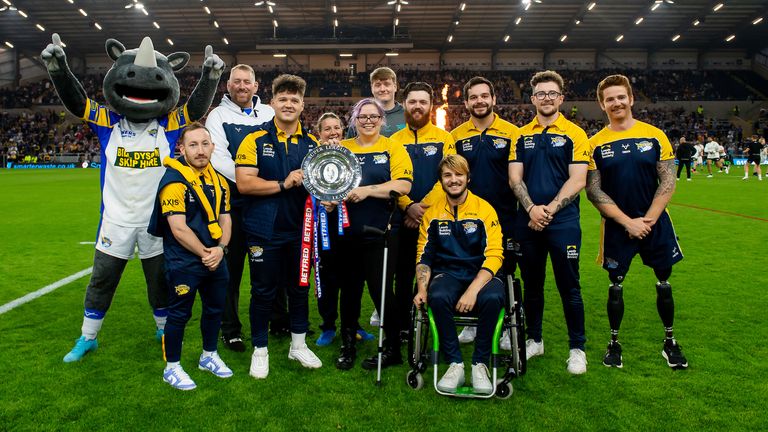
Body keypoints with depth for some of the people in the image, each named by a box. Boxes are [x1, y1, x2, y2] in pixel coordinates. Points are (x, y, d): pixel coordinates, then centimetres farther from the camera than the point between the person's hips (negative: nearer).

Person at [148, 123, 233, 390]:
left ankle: (209, 356, 38)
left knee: (215, 308, 18)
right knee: (179, 315, 5)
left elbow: (225, 219, 7)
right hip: (184, 262, -7)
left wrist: (220, 249, -10)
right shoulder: (174, 180, -16)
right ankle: (172, 368, 23)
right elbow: (179, 229, -20)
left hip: (215, 259, 7)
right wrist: (205, 254, -14)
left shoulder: (219, 180, 7)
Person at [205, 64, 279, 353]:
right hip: (234, 202, -3)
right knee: (232, 266, 5)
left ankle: (279, 317, 31)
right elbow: (218, 158, -11)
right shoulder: (218, 115, 1)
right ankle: (230, 328, 19)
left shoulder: (269, 114, 10)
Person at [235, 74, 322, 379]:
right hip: (264, 231, -3)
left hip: (299, 230, 3)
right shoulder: (255, 140, -5)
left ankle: (298, 344, 33)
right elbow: (244, 183, -14)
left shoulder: (312, 144, 6)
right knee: (263, 291, 8)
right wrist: (284, 184, -21)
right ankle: (260, 350, 25)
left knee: (299, 287, 15)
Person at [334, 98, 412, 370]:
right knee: (349, 290, 11)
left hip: (380, 233, -3)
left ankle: (392, 348, 16)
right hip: (347, 233, 4)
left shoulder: (393, 149, 2)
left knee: (380, 290, -2)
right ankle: (347, 346, 27)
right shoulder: (341, 148, 13)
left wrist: (367, 190, -18)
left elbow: (403, 185, -10)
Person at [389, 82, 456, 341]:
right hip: (404, 220, 2)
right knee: (403, 276, 9)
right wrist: (408, 206, -14)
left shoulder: (444, 139, 3)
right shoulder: (394, 140, 8)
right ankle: (402, 327, 21)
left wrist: (426, 208, -13)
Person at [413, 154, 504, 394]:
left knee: (492, 297, -35)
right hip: (447, 274, 2)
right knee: (438, 297, -33)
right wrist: (422, 289, -10)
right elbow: (424, 256, 8)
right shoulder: (432, 213, 7)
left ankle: (480, 364, -14)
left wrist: (473, 290, -23)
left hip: (481, 274, -1)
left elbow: (493, 256, -9)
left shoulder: (484, 210, -2)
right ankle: (455, 364, -16)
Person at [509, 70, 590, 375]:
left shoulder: (574, 134, 1)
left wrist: (550, 209, -15)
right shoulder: (521, 136, 9)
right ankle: (534, 340, 28)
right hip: (527, 222, 3)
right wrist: (531, 208, -13)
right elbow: (514, 178, 2)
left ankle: (577, 348, 17)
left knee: (569, 287, 2)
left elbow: (577, 180, -6)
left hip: (563, 222, -3)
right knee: (531, 284, 12)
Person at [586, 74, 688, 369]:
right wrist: (627, 221, -14)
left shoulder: (655, 135, 0)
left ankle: (670, 342, 29)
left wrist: (648, 219, -11)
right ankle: (614, 342, 22)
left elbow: (668, 182, -1)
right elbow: (593, 190, -7)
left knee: (664, 284, 11)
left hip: (656, 223, 1)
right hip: (617, 227, -1)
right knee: (616, 286, 6)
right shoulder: (596, 144, -3)